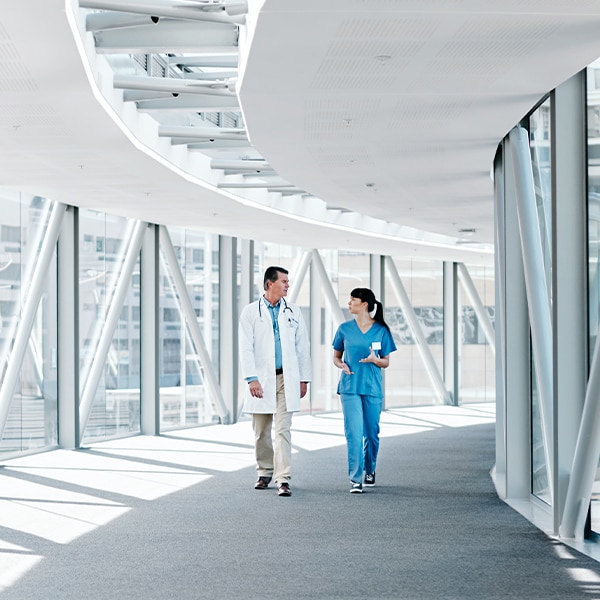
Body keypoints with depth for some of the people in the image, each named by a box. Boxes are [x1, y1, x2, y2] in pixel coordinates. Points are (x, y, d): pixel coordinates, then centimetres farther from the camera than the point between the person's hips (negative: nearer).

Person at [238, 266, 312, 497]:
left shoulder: (293, 312, 9)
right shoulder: (250, 312, 1)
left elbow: (302, 346, 11)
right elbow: (246, 348, -5)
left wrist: (304, 378, 7)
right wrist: (251, 379, -14)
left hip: (286, 378, 1)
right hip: (261, 379, -1)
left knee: (283, 430, -7)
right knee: (261, 432, 8)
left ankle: (283, 479, -12)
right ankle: (265, 472, 25)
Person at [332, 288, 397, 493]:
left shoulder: (381, 330, 1)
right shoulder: (345, 329, 4)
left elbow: (386, 362, 6)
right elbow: (336, 356, 12)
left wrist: (375, 360, -16)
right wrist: (342, 365, -10)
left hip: (372, 387, 0)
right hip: (350, 386, 0)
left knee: (371, 433, 8)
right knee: (354, 433, -9)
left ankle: (370, 470, 32)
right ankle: (355, 479, -8)